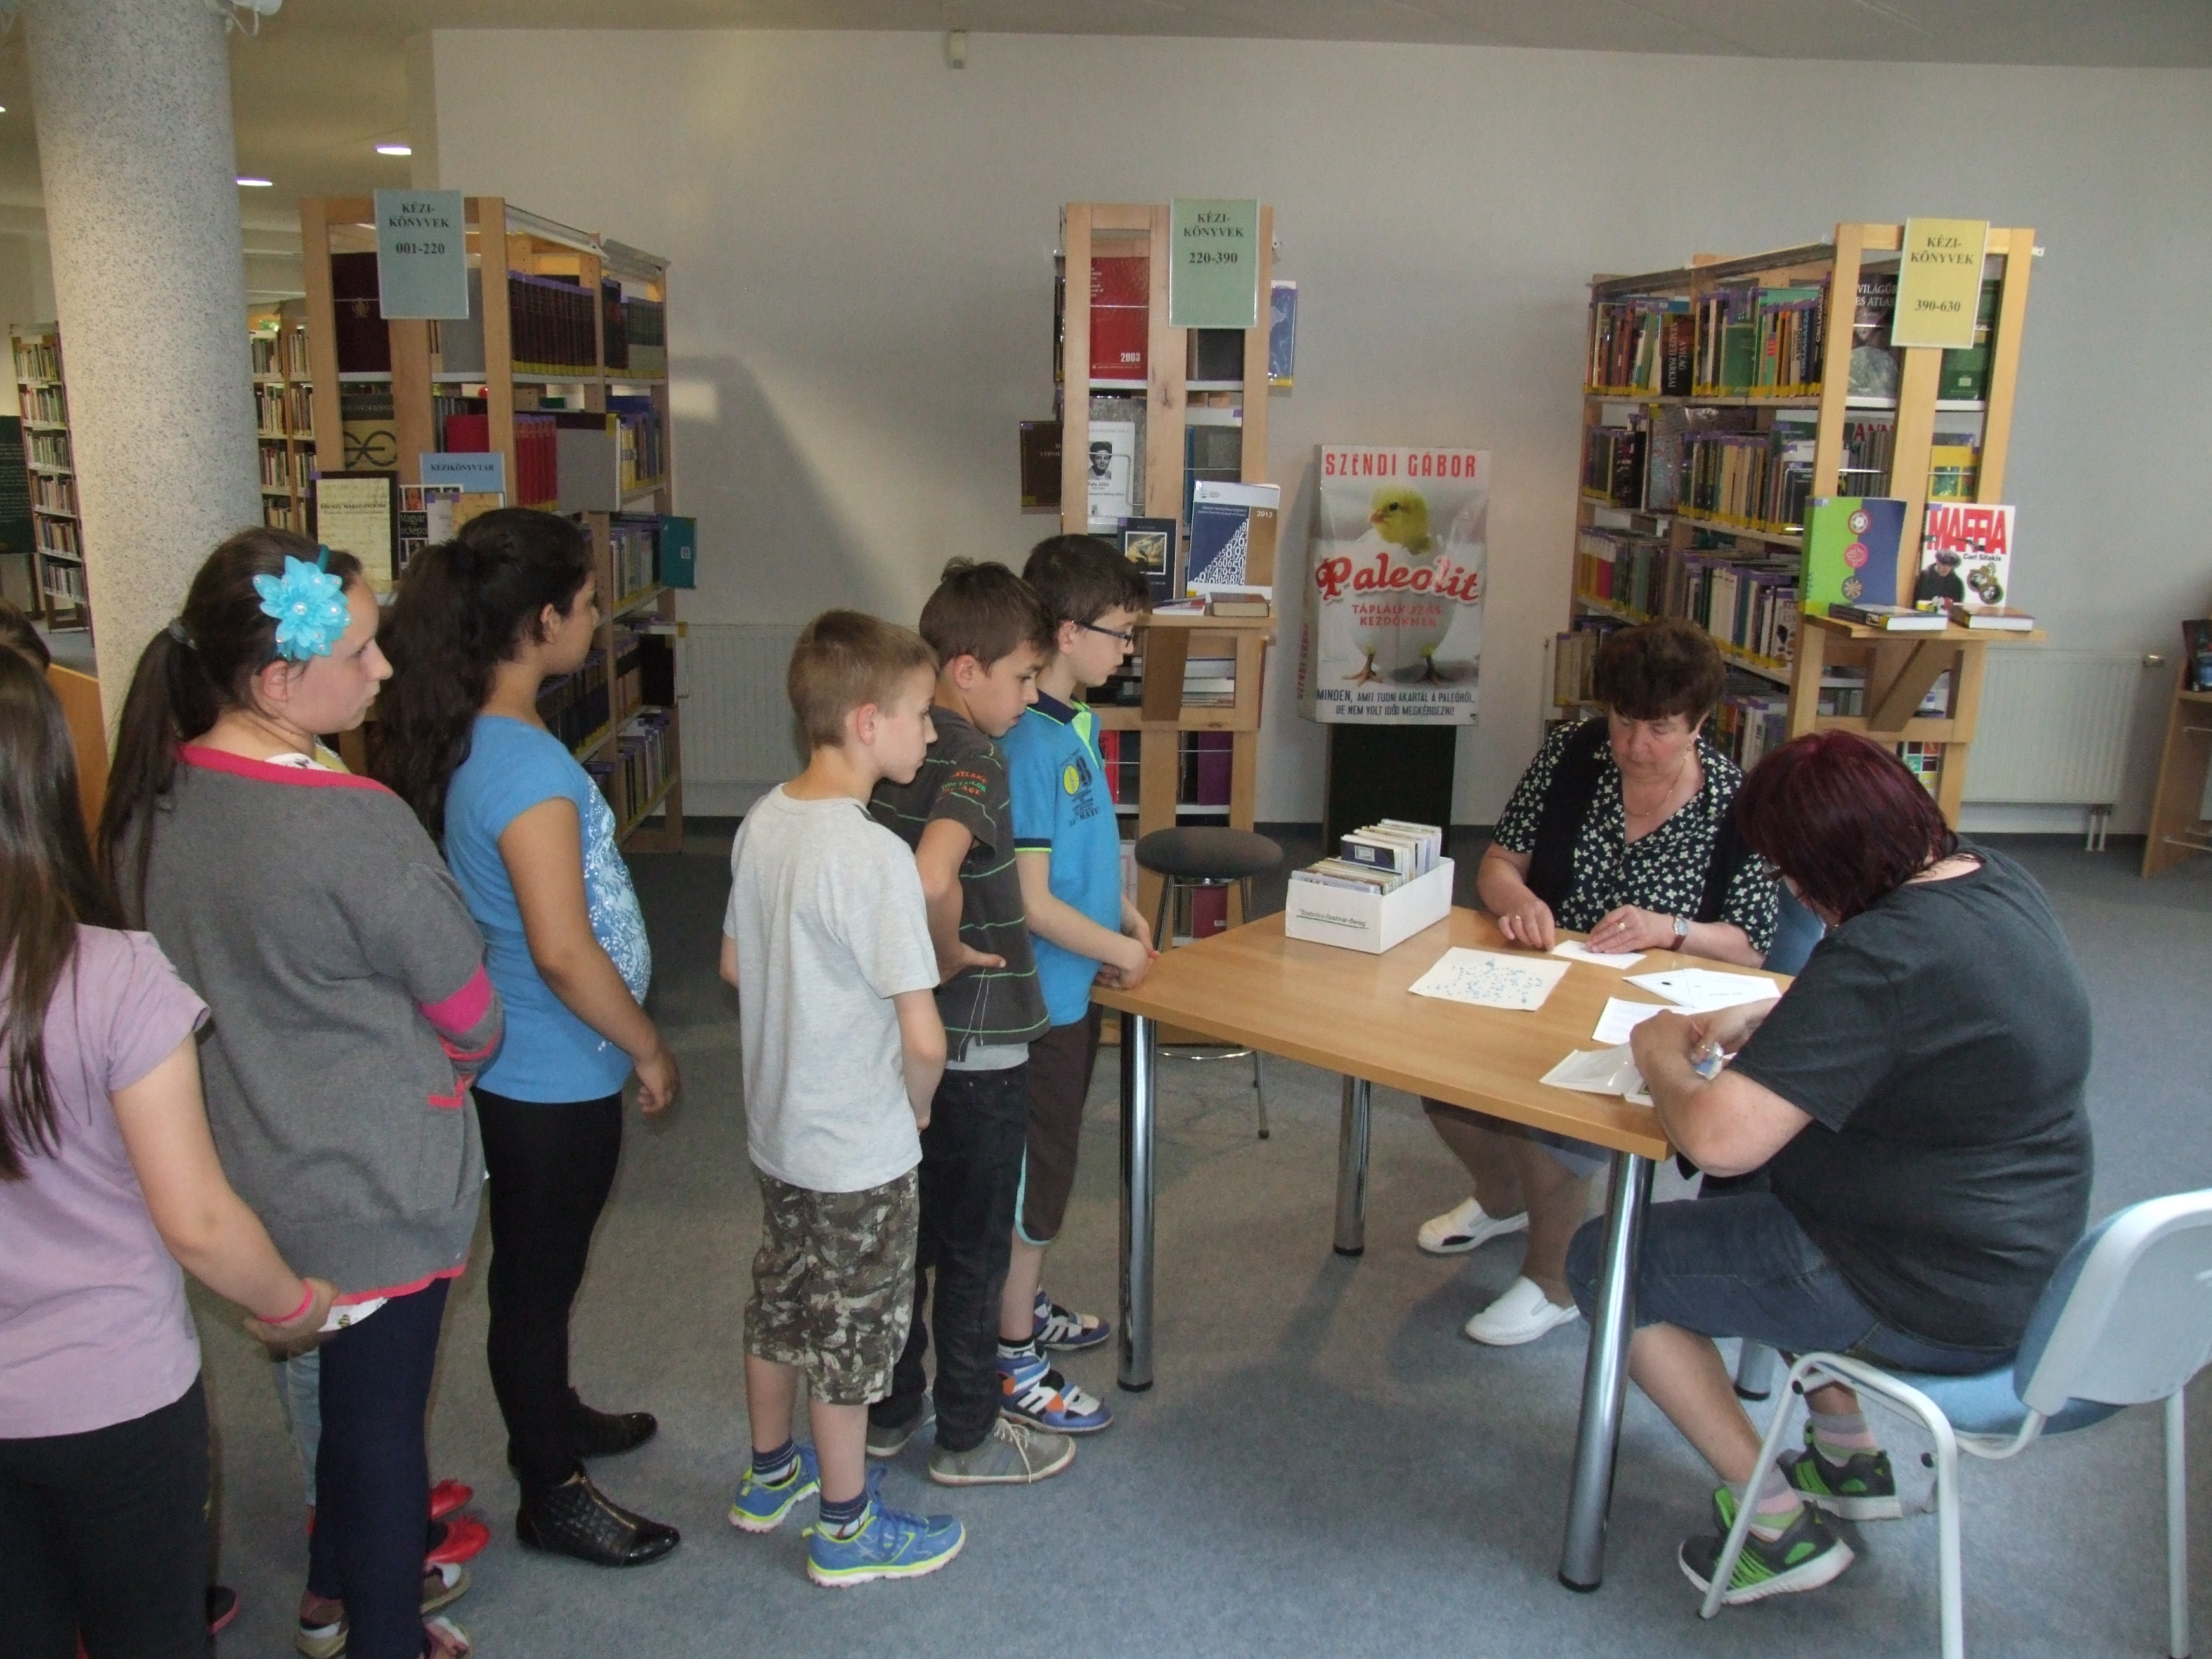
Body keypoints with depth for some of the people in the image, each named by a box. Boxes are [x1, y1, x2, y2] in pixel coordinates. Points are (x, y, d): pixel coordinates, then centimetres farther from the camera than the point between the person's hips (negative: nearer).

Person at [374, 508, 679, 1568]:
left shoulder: (475, 739, 2)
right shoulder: (526, 764, -27)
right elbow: (563, 951, -30)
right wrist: (649, 1049, -15)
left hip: (531, 1071, 9)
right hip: (553, 1081, -9)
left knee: (540, 1268, 26)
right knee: (539, 1275, 9)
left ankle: (548, 1417, 47)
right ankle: (552, 1497, 28)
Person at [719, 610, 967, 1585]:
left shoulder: (762, 823, -3)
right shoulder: (875, 856, -28)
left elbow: (734, 966, 10)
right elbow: (923, 1036, -27)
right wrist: (916, 1103, -8)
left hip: (776, 1127, 8)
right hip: (860, 1148, -8)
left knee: (782, 1301, 24)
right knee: (852, 1331, 11)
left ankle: (768, 1477, 45)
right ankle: (847, 1530, 30)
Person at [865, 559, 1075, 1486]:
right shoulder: (974, 764, -22)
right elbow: (934, 879, -40)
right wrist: (949, 958, -22)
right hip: (974, 1045, -8)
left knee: (906, 1228, 20)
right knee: (974, 1246, 8)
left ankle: (888, 1411, 34)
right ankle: (968, 1438, 23)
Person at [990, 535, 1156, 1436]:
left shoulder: (1078, 725, 5)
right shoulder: (1031, 745, -25)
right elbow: (1031, 903, -25)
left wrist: (1124, 914, 5)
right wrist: (1118, 951, -13)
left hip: (1072, 987, 9)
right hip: (1042, 995, -9)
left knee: (1047, 1164, 23)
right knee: (1032, 1173, 4)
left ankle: (1026, 1304, 41)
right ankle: (1013, 1361, 19)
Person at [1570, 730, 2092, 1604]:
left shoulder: (1882, 956, -31)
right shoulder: (1992, 877, -2)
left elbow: (1718, 1138, -34)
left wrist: (1661, 1057, -13)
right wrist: (1762, 1017, 6)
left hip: (1933, 1303, -10)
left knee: (1607, 1261, 2)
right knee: (1753, 1195, 31)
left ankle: (1780, 1521, 10)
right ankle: (1851, 1456, 33)